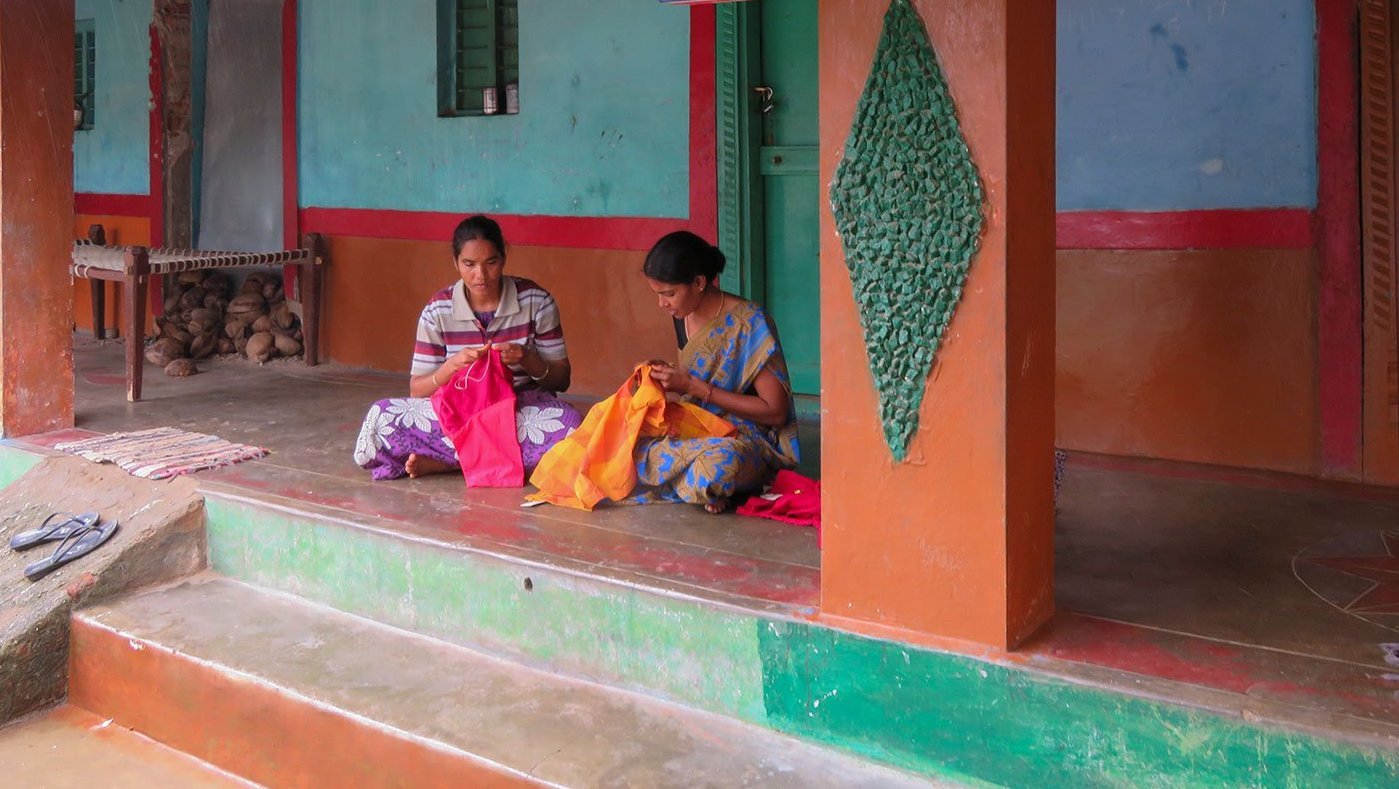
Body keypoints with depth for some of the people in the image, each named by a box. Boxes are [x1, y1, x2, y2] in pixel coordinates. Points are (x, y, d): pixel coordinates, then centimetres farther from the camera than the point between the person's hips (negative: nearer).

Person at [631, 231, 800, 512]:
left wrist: (693, 386, -18)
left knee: (714, 468, -41)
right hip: (696, 430, 7)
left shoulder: (749, 323, -16)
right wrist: (669, 373, -2)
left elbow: (775, 412, -16)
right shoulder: (683, 317, 5)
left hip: (746, 438, -7)